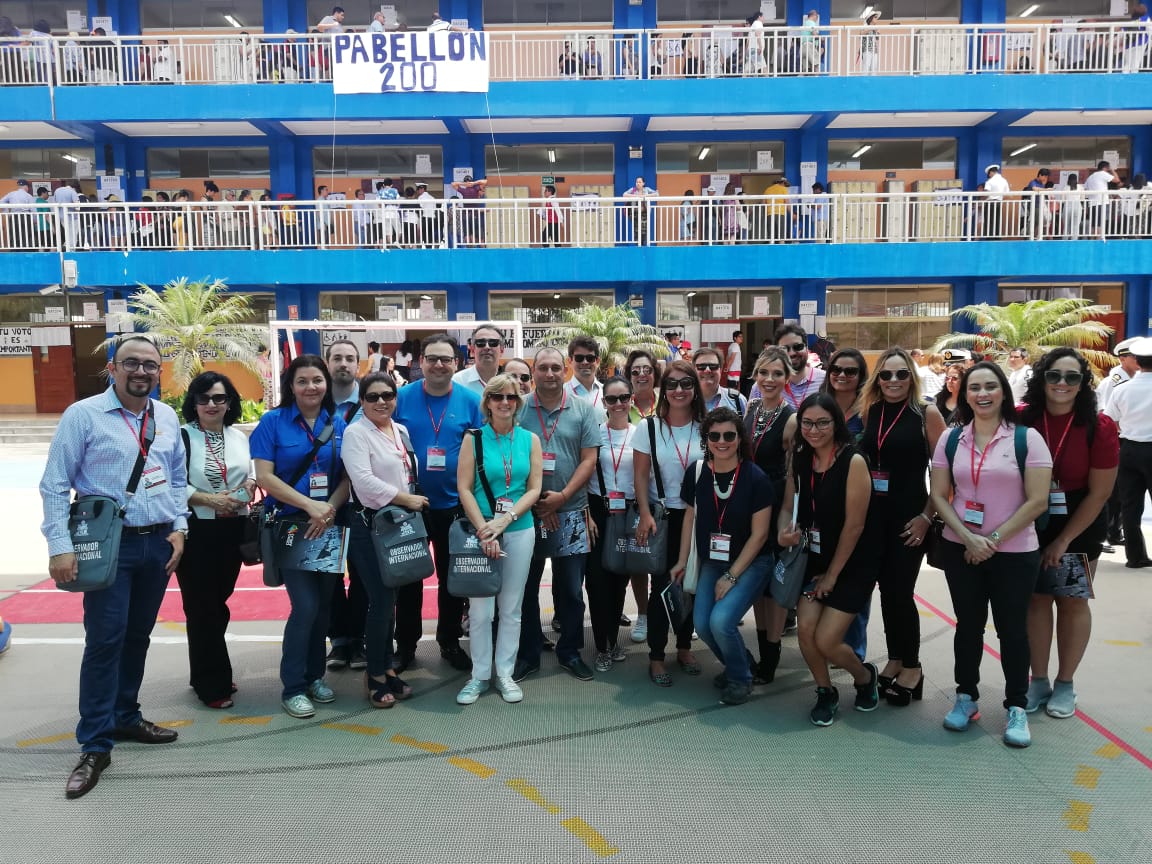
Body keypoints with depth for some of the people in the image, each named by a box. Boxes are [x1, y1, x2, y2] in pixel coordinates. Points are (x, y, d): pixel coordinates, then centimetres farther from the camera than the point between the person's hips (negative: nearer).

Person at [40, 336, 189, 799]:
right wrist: (60, 547, -15)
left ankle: (125, 717, 31)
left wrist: (178, 527, 5)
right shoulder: (83, 414, -7)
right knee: (105, 640, -5)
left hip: (158, 543, 5)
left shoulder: (167, 417, 8)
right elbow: (55, 486, -8)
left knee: (137, 637, 15)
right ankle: (95, 745, 6)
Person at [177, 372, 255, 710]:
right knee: (201, 607, 2)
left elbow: (251, 474, 20)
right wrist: (208, 499, -21)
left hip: (232, 531, 5)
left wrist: (251, 484, -1)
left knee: (218, 604, 16)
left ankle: (212, 673, 31)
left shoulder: (239, 437, 10)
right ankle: (212, 684, 13)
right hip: (195, 531, -5)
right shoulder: (182, 436, -7)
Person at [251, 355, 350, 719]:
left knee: (324, 604, 9)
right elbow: (265, 477, -10)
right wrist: (310, 505, -16)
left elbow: (348, 477, 4)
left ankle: (314, 675, 26)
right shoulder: (273, 422, -4)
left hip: (329, 525, 4)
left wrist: (330, 509, -13)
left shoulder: (338, 423, 6)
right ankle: (292, 687, 7)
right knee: (306, 605, -8)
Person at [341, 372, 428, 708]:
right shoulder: (355, 433, -9)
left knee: (390, 598, 12)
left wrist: (415, 501, 4)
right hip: (370, 526, -6)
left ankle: (386, 668, 23)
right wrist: (406, 499, -18)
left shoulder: (402, 432, 12)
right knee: (381, 600, -4)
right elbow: (363, 480, -21)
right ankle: (375, 674, 11)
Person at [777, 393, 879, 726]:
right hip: (815, 559, 5)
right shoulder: (799, 460, 0)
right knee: (805, 630, -8)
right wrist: (783, 533, -19)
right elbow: (788, 506, 5)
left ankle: (865, 677, 26)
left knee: (826, 640, -8)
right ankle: (825, 692, 20)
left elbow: (854, 524, -16)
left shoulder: (853, 462, -17)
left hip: (852, 564, -5)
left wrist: (832, 574, -10)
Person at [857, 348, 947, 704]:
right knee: (886, 589, 11)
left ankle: (911, 668, 17)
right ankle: (894, 660, 27)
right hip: (874, 515, 4)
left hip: (909, 517, -4)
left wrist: (927, 516, -11)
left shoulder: (926, 414, -5)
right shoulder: (869, 411, 7)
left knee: (900, 591, -2)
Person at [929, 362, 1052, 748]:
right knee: (968, 625, 13)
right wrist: (968, 538, -11)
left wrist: (994, 539, -13)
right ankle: (966, 697, 27)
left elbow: (1037, 502, -11)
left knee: (1012, 629, 8)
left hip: (1014, 552, -2)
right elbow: (939, 495, 1)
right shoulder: (950, 439, 2)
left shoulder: (1027, 438, -7)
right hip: (961, 549, 2)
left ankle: (1017, 708, 22)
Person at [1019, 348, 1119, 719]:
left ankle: (1065, 685, 24)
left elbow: (1099, 493, -11)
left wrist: (1063, 540, -10)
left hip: (1080, 526, -1)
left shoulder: (1099, 427, -15)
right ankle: (1038, 681, 21)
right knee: (1036, 599, 8)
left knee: (1072, 601, 9)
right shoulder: (1022, 420, -11)